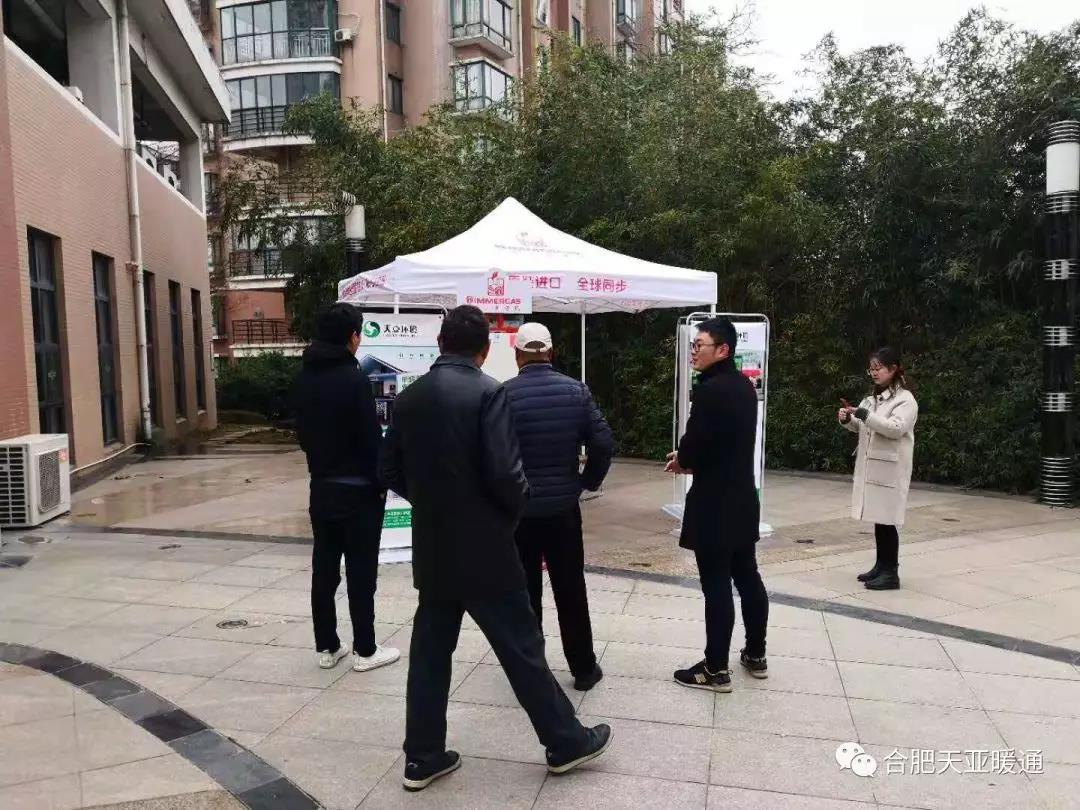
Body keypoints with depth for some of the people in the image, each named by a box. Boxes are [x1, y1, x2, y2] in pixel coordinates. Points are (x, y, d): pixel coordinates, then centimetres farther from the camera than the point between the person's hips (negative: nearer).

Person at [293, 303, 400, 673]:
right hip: (358, 489, -7)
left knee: (324, 569, 12)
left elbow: (302, 431, 12)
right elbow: (370, 438, -17)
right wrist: (381, 482, -7)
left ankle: (326, 647, 21)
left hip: (321, 487, 7)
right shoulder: (353, 378, -17)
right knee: (361, 572, 2)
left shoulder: (304, 378, 6)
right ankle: (365, 650, 11)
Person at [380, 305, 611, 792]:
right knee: (521, 647, 7)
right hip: (483, 549, -5)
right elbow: (504, 473, -21)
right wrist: (515, 510, -1)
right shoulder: (486, 392, -15)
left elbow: (389, 471, 8)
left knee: (430, 649, 15)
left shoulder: (409, 397, 3)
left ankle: (422, 757, 24)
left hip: (431, 549, 6)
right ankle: (565, 742, 23)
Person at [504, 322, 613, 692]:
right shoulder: (576, 390, -4)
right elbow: (602, 442, -7)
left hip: (518, 509, -1)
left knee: (525, 593, 11)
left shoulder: (504, 395, -11)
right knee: (571, 591, 13)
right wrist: (589, 481, 9)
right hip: (564, 507, 2)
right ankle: (584, 669, 23)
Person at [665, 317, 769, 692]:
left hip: (715, 502, -9)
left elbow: (694, 445, -21)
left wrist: (681, 460, 1)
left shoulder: (711, 390, -20)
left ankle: (716, 669, 8)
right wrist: (690, 458, 8)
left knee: (717, 584, -1)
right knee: (747, 577, 16)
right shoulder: (744, 386, 10)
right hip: (743, 496, 9)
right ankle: (755, 655, 29)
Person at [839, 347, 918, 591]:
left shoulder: (905, 399, -8)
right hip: (870, 466, 7)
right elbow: (861, 427, 20)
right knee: (877, 518, 12)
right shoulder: (872, 398, 15)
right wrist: (848, 419, -1)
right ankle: (881, 565, 21)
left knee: (887, 519, -5)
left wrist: (864, 414, -25)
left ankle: (891, 573, 2)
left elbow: (895, 428, -21)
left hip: (890, 469, -7)